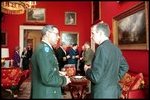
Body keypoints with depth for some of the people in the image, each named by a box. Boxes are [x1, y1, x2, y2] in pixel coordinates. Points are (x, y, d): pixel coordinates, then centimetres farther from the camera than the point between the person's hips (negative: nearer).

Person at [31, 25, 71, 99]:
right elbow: (48, 78, -27)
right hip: (46, 95, -9)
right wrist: (64, 80, -13)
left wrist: (59, 75, 6)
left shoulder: (45, 48, 9)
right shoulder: (44, 49, -21)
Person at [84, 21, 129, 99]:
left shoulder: (102, 48, -22)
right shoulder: (116, 48, 1)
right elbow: (125, 67, 15)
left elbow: (95, 77, -25)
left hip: (102, 94, -7)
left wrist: (87, 70, -6)